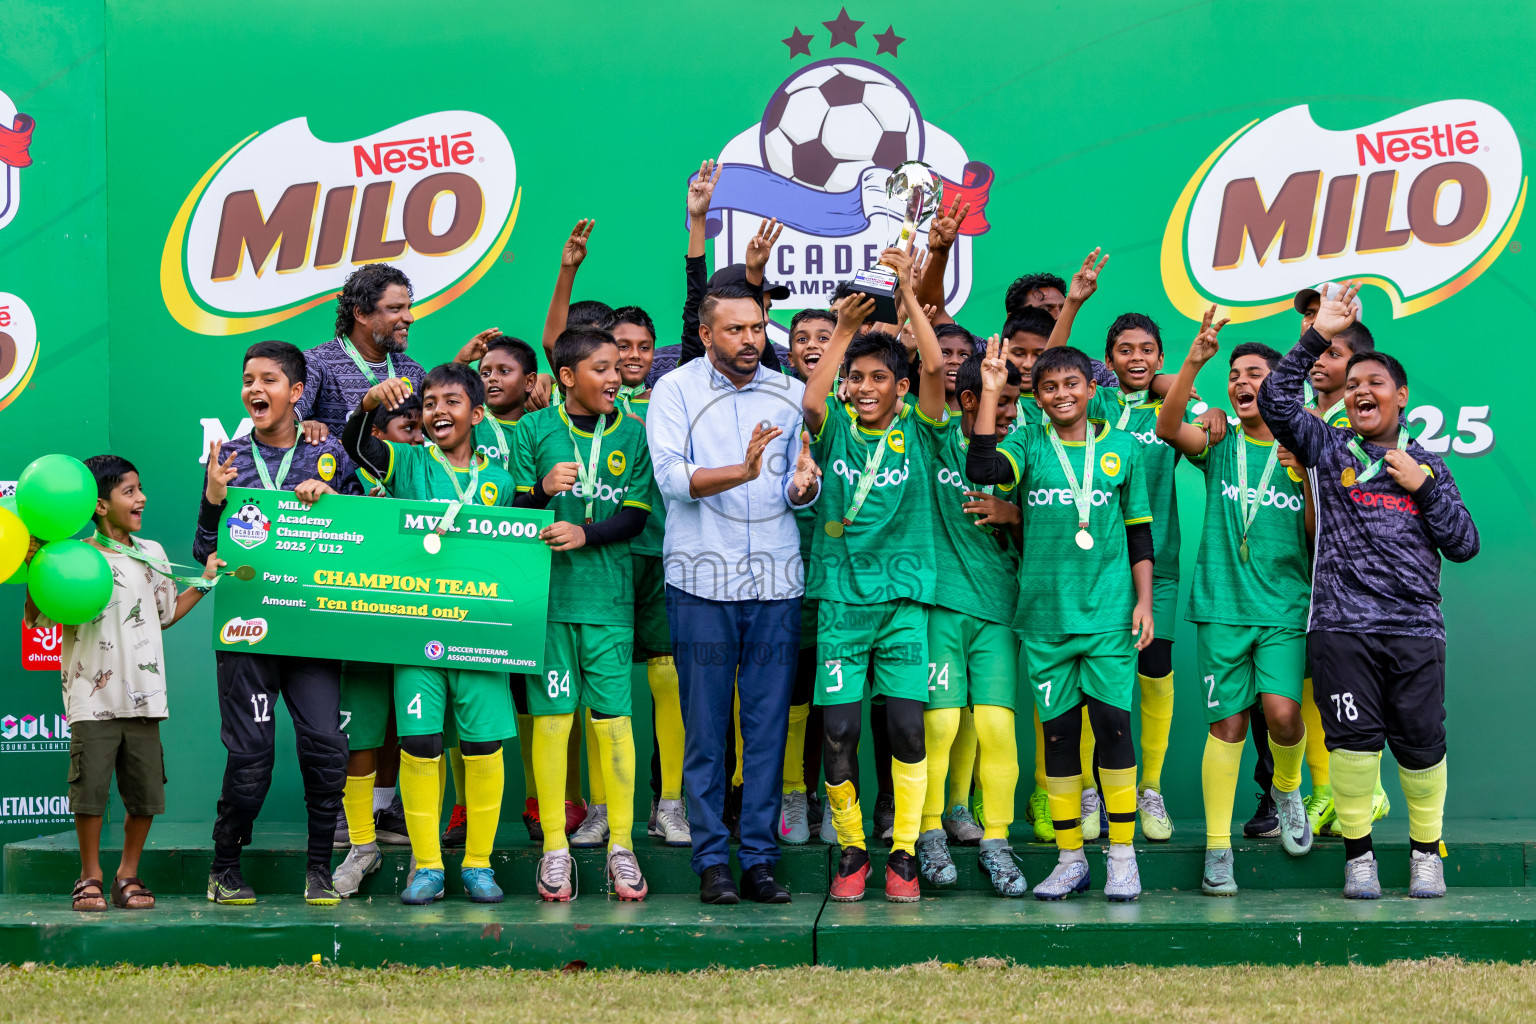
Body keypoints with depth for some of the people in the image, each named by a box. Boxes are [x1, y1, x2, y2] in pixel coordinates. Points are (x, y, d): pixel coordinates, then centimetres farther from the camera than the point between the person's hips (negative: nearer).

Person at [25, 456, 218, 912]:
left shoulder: (152, 554, 12)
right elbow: (36, 617, -6)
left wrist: (204, 582, 21)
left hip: (143, 697, 4)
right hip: (93, 699, -4)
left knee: (145, 794, 3)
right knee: (90, 789, -6)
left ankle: (128, 876, 17)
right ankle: (90, 877, 10)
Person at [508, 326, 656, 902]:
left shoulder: (634, 433, 7)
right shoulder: (534, 430, 4)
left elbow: (636, 516, 3)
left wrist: (586, 534, -13)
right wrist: (542, 489, -18)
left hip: (608, 596, 1)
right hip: (547, 592, -1)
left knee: (613, 718, -1)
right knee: (551, 715, -1)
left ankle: (621, 845, 7)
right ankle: (554, 847, 6)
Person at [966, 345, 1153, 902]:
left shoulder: (1121, 447, 7)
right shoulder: (1028, 444, 5)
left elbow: (1139, 530, 11)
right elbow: (982, 470, -16)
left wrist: (1144, 601, 5)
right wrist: (990, 392, -16)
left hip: (1109, 612, -1)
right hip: (1045, 615, 1)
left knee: (1113, 721, -8)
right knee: (1058, 730, 5)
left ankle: (1122, 856, 2)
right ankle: (1071, 859, 14)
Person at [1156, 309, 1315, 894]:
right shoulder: (1219, 447, 6)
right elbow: (1168, 429, -15)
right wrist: (1194, 361, -25)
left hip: (1284, 606, 0)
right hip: (1221, 605, 0)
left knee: (1282, 709, -16)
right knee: (1227, 723, 0)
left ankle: (1287, 791, 16)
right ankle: (1217, 849, 7)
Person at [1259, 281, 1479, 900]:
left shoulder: (1426, 463, 16)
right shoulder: (1327, 448, 11)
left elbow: (1464, 544, 11)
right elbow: (1275, 400, -4)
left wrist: (1424, 487, 1)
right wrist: (1317, 336, -8)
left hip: (1415, 626, 1)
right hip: (1342, 625, -1)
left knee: (1421, 743, 0)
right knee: (1354, 739, -5)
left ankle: (1426, 851, 18)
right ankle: (1358, 853, 9)